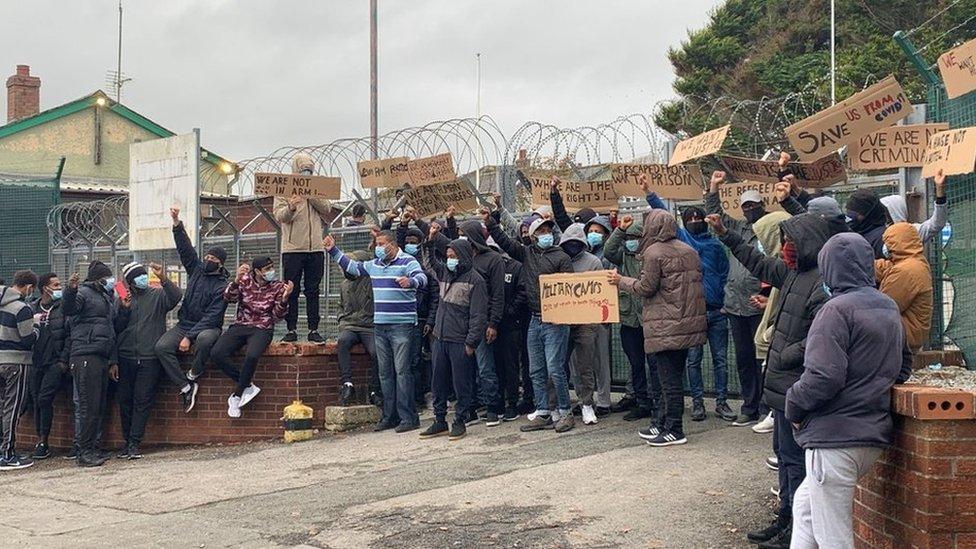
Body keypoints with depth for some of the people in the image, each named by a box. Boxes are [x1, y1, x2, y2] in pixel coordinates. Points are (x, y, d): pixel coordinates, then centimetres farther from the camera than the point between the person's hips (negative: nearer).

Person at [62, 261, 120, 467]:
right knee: (88, 405, -9)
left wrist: (113, 361, 23)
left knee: (99, 406, 9)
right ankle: (84, 452, -7)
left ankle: (93, 447, 15)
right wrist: (71, 290, -41)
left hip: (102, 356, 8)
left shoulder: (109, 298, 24)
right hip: (85, 355, -8)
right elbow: (68, 310, -22)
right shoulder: (84, 292, -1)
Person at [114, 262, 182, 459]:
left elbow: (176, 296, -16)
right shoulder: (123, 298, 12)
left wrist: (164, 279, -29)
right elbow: (116, 328, 5)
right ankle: (127, 441, 16)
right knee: (124, 400, 6)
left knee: (143, 401, -4)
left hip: (150, 358, -3)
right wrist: (124, 309, -10)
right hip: (126, 358, 3)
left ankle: (134, 443, -1)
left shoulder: (158, 295, 5)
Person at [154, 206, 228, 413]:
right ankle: (185, 387, -14)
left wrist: (189, 337, -21)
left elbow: (212, 316, -15)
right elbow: (185, 248, 2)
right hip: (184, 324, 5)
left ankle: (192, 375, -14)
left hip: (208, 327, -5)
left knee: (206, 339, -41)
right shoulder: (197, 269, 10)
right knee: (162, 347, -22)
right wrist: (177, 223, -12)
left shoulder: (222, 285, -8)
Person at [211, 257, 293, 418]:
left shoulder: (278, 286, 1)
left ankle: (237, 395, -13)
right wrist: (237, 280, -27)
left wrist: (284, 298, -24)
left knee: (252, 356, -35)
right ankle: (248, 387, -10)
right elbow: (228, 297, -10)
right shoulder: (245, 280, 3)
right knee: (216, 353, -23)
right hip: (240, 326, 2)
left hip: (262, 329, -2)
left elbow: (278, 315, -5)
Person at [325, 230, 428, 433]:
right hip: (379, 326, 8)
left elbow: (422, 278, -25)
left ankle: (409, 417, -6)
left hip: (402, 326, -8)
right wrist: (333, 250, 24)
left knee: (402, 371, -9)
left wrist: (410, 281, -47)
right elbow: (352, 267, 27)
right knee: (385, 372, 10)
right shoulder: (374, 265, 15)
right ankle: (390, 416, 17)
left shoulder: (407, 262, -8)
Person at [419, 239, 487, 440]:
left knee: (462, 384, 2)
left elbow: (478, 315, -12)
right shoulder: (445, 273, 11)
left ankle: (460, 422, 11)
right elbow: (431, 261, 27)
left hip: (460, 341, -7)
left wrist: (471, 342, -15)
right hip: (440, 338, 7)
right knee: (438, 382, 11)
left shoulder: (475, 280, -9)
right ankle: (439, 421, 20)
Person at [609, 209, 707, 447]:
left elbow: (646, 287, -11)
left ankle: (674, 430, 1)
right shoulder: (688, 250, 13)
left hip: (665, 326, -8)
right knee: (675, 376, 14)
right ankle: (666, 423, 23)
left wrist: (621, 281, 2)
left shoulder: (653, 253, -11)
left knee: (670, 378, -3)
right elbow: (696, 282, 15)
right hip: (689, 322, 8)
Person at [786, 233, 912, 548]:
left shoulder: (837, 309, -16)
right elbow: (903, 367, 22)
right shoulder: (889, 309, 12)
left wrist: (794, 407, -6)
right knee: (805, 502, 26)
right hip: (875, 435, 9)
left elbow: (823, 377, -22)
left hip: (835, 437, -9)